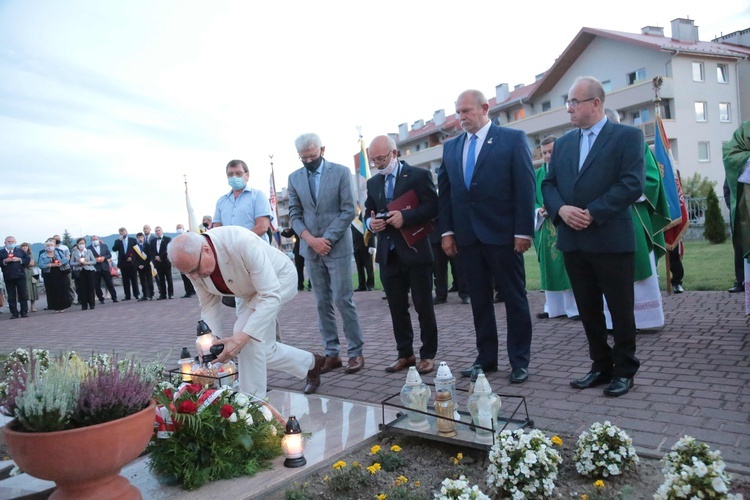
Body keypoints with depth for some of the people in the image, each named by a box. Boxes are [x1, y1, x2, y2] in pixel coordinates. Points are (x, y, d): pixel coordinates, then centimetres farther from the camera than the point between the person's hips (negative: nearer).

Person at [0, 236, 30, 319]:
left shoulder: (20, 251, 12)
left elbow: (28, 259, 4)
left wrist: (19, 259, -9)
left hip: (20, 276, 0)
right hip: (8, 277, 0)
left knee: (23, 295, 2)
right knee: (11, 296, 3)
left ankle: (24, 312, 8)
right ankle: (14, 313, 8)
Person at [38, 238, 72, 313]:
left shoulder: (59, 252, 10)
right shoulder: (42, 255, 5)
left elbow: (66, 260, 3)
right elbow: (41, 265, -6)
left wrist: (61, 263, -16)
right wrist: (50, 265, -18)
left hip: (60, 274, 1)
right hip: (49, 276, -1)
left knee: (62, 290, -2)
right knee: (52, 292, -2)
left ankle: (62, 306, 5)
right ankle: (55, 307, 4)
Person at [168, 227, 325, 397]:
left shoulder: (242, 244, -41)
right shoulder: (192, 262, -20)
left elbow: (270, 296, -40)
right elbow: (209, 305, -8)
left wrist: (242, 337, -47)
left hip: (279, 277, -7)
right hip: (249, 290, 7)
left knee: (249, 338, -27)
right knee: (260, 350, 9)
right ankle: (311, 363, 34)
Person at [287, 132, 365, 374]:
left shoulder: (341, 172, -2)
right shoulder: (294, 178, 8)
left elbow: (348, 210, -6)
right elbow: (295, 214, 8)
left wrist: (327, 239, -13)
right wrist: (310, 239, -9)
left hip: (337, 246, -3)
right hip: (311, 248, 4)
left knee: (343, 300, -4)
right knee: (322, 303, 6)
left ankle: (355, 352, 8)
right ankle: (332, 353, 14)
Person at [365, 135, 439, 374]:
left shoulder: (419, 175, -3)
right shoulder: (373, 182, 14)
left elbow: (432, 206, -10)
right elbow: (368, 212, 18)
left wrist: (405, 216, -21)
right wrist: (370, 222, -5)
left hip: (415, 251, -5)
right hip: (388, 254, 5)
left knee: (423, 305, 2)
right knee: (397, 307, 10)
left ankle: (428, 355, 14)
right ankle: (405, 354, 21)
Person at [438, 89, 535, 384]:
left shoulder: (513, 139, -1)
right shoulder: (450, 147, 12)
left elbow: (525, 187, -7)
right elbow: (444, 191, 12)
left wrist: (523, 231, -12)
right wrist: (447, 231, 4)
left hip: (502, 234, -4)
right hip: (467, 237, 5)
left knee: (515, 298, 5)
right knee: (479, 300, 11)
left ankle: (520, 361, 16)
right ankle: (486, 358, 22)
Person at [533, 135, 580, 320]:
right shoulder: (538, 174, 14)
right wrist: (539, 210, -9)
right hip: (545, 226, 5)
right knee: (549, 267, 8)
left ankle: (575, 308, 4)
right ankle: (553, 307, 16)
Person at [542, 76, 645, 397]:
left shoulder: (627, 136, -3)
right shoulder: (563, 143, 15)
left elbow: (632, 184, -13)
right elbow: (548, 184, 10)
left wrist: (592, 213, -17)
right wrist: (561, 209, -10)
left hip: (612, 239, -5)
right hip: (573, 241, 5)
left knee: (620, 310, 6)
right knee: (588, 310, 13)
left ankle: (624, 370, 22)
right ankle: (601, 366, 26)